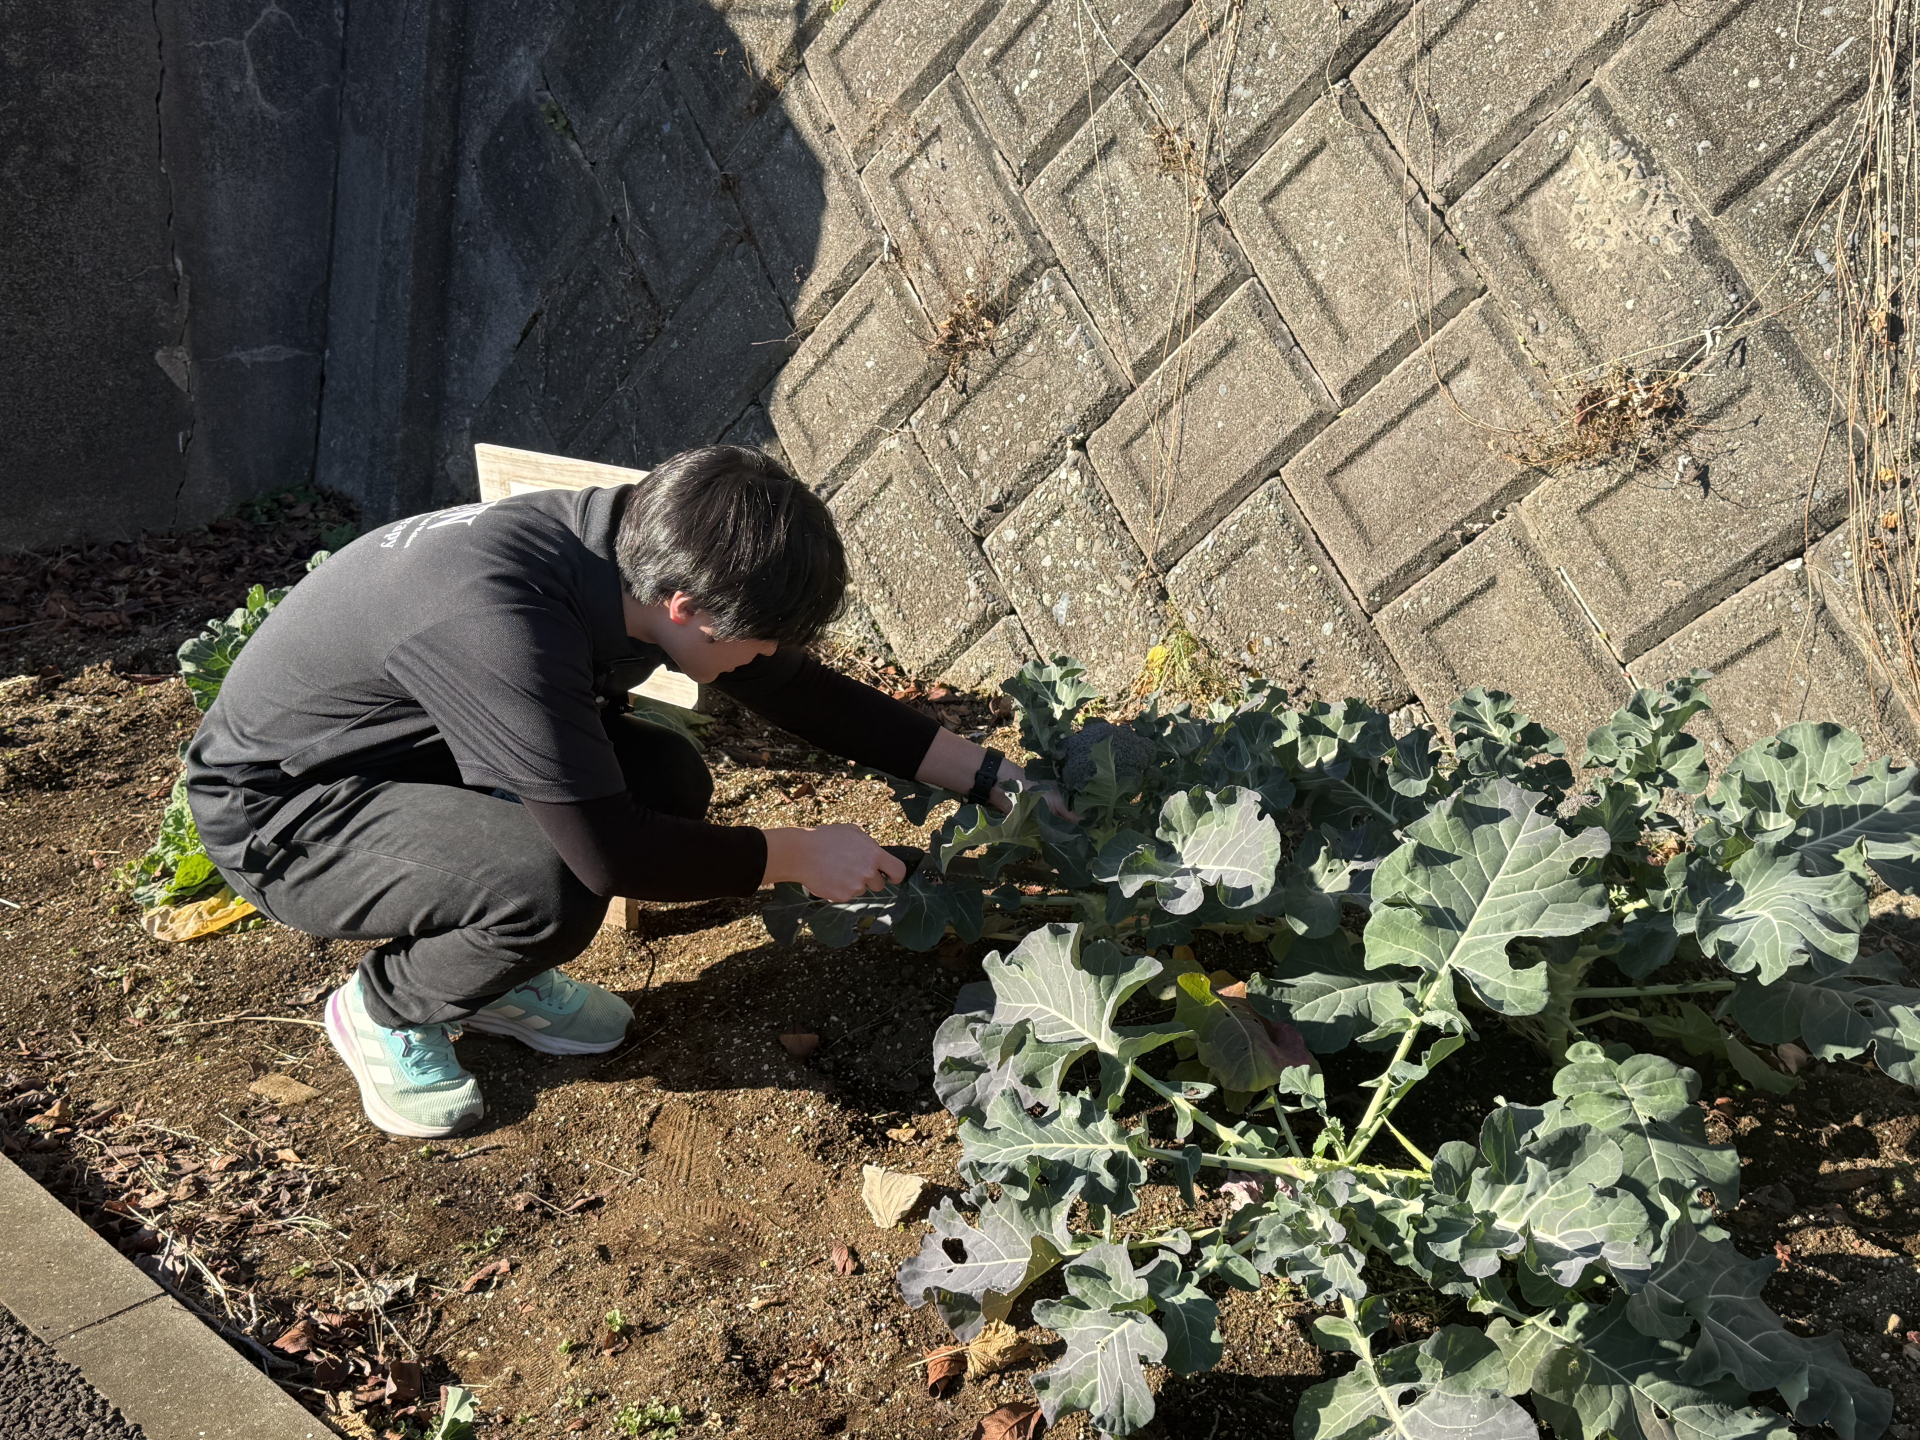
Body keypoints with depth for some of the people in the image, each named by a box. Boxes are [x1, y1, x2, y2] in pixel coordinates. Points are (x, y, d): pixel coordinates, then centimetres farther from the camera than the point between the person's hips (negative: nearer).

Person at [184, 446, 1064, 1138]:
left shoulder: (643, 549, -12)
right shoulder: (498, 623, -38)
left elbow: (802, 692, -1)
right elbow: (610, 852, -34)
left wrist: (992, 778, -1)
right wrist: (799, 855, -21)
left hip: (408, 750, 8)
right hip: (275, 809, -8)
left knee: (669, 782, -11)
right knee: (548, 888, -32)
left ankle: (493, 976, 10)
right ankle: (386, 1009, 0)